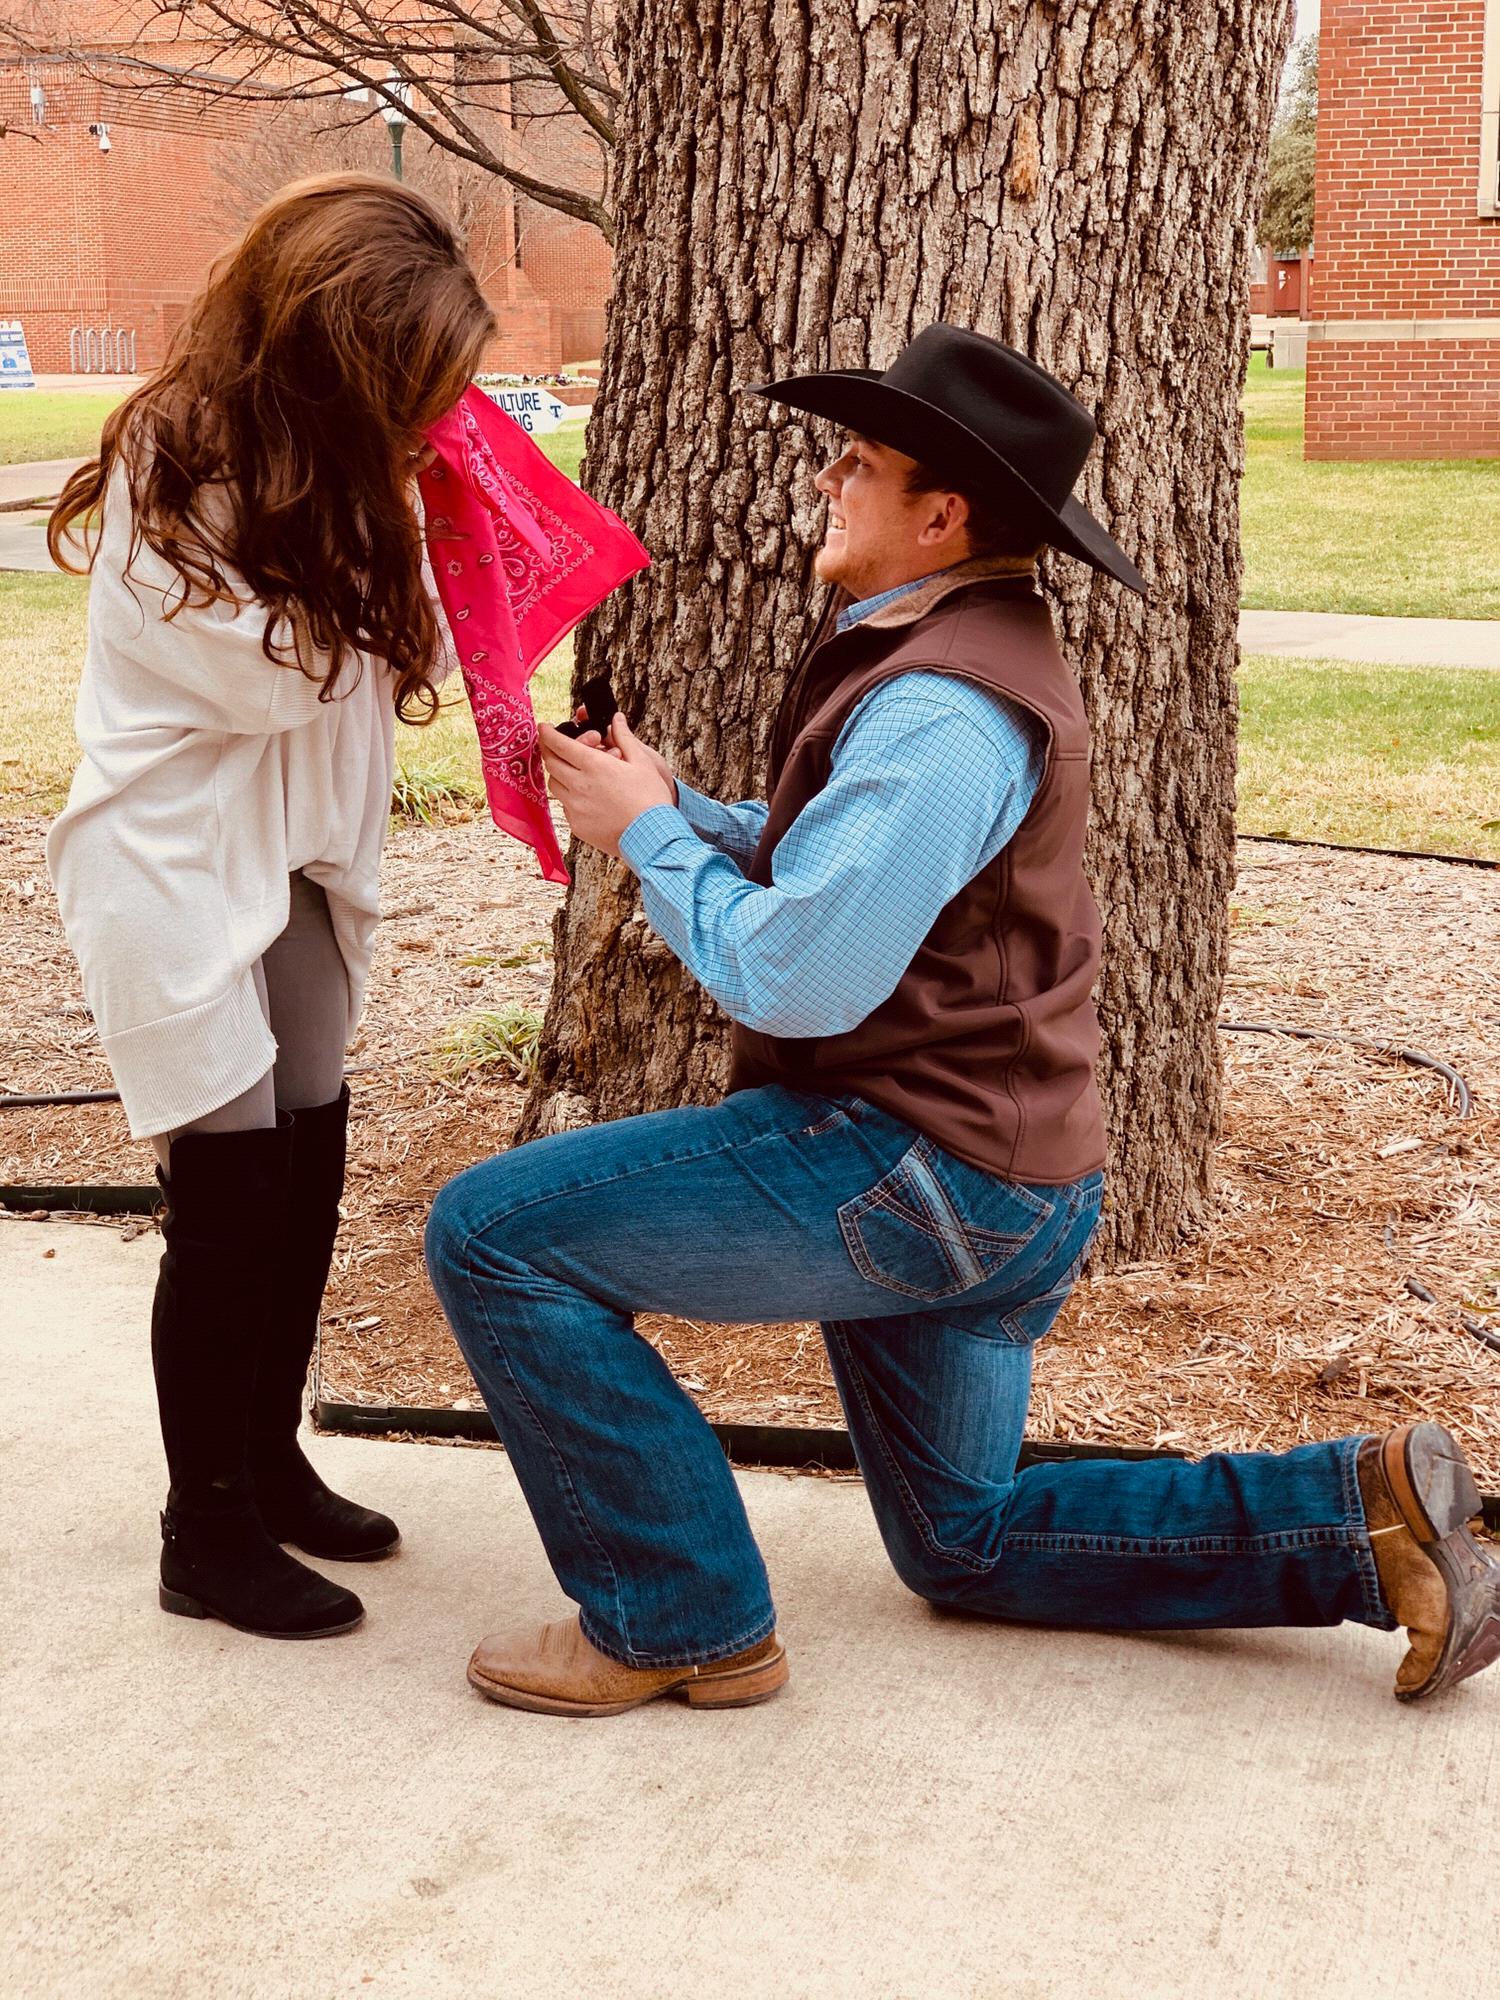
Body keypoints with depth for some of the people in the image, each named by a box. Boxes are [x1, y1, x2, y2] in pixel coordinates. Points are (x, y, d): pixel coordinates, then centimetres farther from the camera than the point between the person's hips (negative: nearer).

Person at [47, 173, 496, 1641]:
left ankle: (268, 1464, 28)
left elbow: (409, 664, 7)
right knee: (231, 1200, -4)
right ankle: (208, 1535, 11)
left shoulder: (333, 464, 5)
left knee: (308, 1182, 11)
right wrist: (382, 533, -15)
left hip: (296, 869, 8)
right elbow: (277, 676, -21)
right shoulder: (172, 471, -19)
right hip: (179, 874, -8)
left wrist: (404, 525, -9)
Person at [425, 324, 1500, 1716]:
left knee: (492, 1233, -11)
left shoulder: (941, 714, -23)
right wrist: (678, 810, 1)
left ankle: (678, 1625, -1)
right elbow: (841, 876, 15)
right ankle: (1359, 1513, 17)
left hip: (922, 1176, -11)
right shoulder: (943, 649, 12)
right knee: (965, 1545, 24)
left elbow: (793, 978, -26)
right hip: (992, 1179, 11)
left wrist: (649, 836, -11)